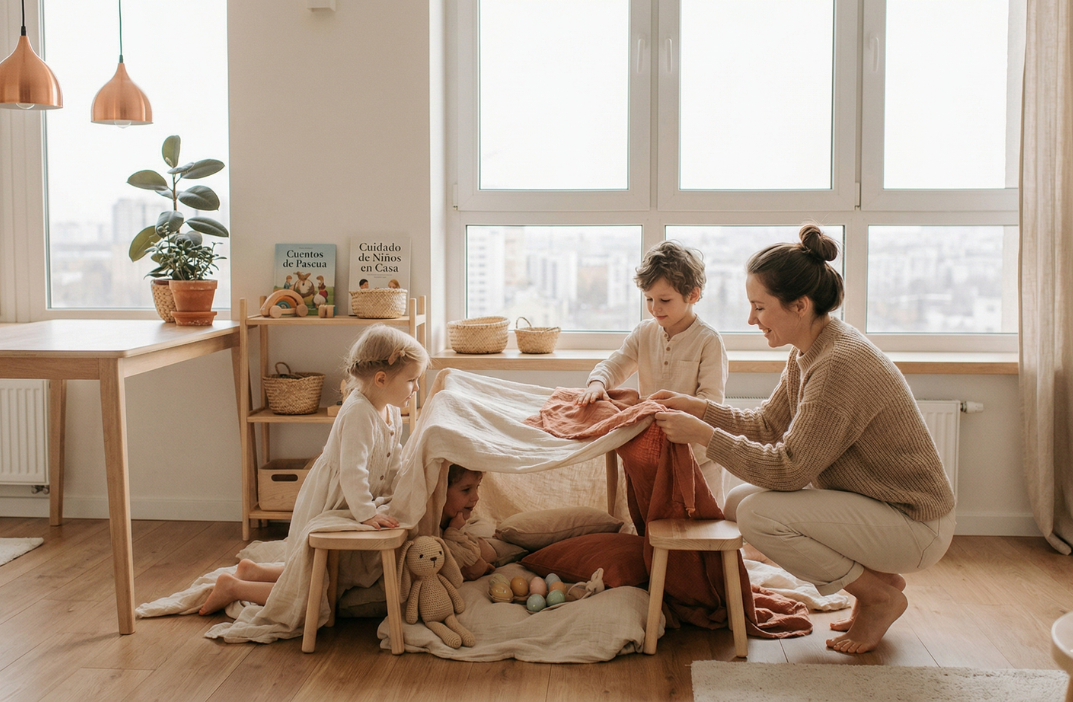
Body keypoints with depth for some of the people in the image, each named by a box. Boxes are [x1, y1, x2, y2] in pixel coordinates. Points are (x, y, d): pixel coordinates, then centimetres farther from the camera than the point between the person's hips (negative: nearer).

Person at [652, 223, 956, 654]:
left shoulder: (840, 364, -27)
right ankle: (874, 576, 11)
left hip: (914, 526, -10)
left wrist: (704, 436, -20)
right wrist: (699, 408, 2)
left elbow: (786, 470, -26)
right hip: (873, 505, 10)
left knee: (758, 513, -24)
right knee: (737, 502, 5)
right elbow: (767, 425, 12)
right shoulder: (809, 352, 2)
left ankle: (880, 594, -2)